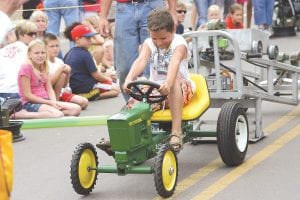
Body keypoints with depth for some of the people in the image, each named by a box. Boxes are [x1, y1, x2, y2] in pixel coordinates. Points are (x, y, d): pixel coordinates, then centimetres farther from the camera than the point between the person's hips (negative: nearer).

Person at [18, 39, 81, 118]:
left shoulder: (43, 68, 15)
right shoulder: (26, 68, -11)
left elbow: (49, 89, 11)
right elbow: (27, 95, -15)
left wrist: (54, 102, -10)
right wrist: (49, 102, -15)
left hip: (46, 101, 9)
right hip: (31, 103, -9)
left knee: (77, 109, -5)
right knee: (58, 114, -34)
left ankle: (43, 114, -15)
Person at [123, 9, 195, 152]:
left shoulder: (179, 44, -13)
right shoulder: (148, 44, -1)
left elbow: (174, 63, -35)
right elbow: (141, 61, -22)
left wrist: (168, 83, -56)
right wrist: (129, 79, -43)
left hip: (179, 90, -4)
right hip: (155, 90, 4)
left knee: (175, 82, -38)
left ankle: (176, 132, -41)